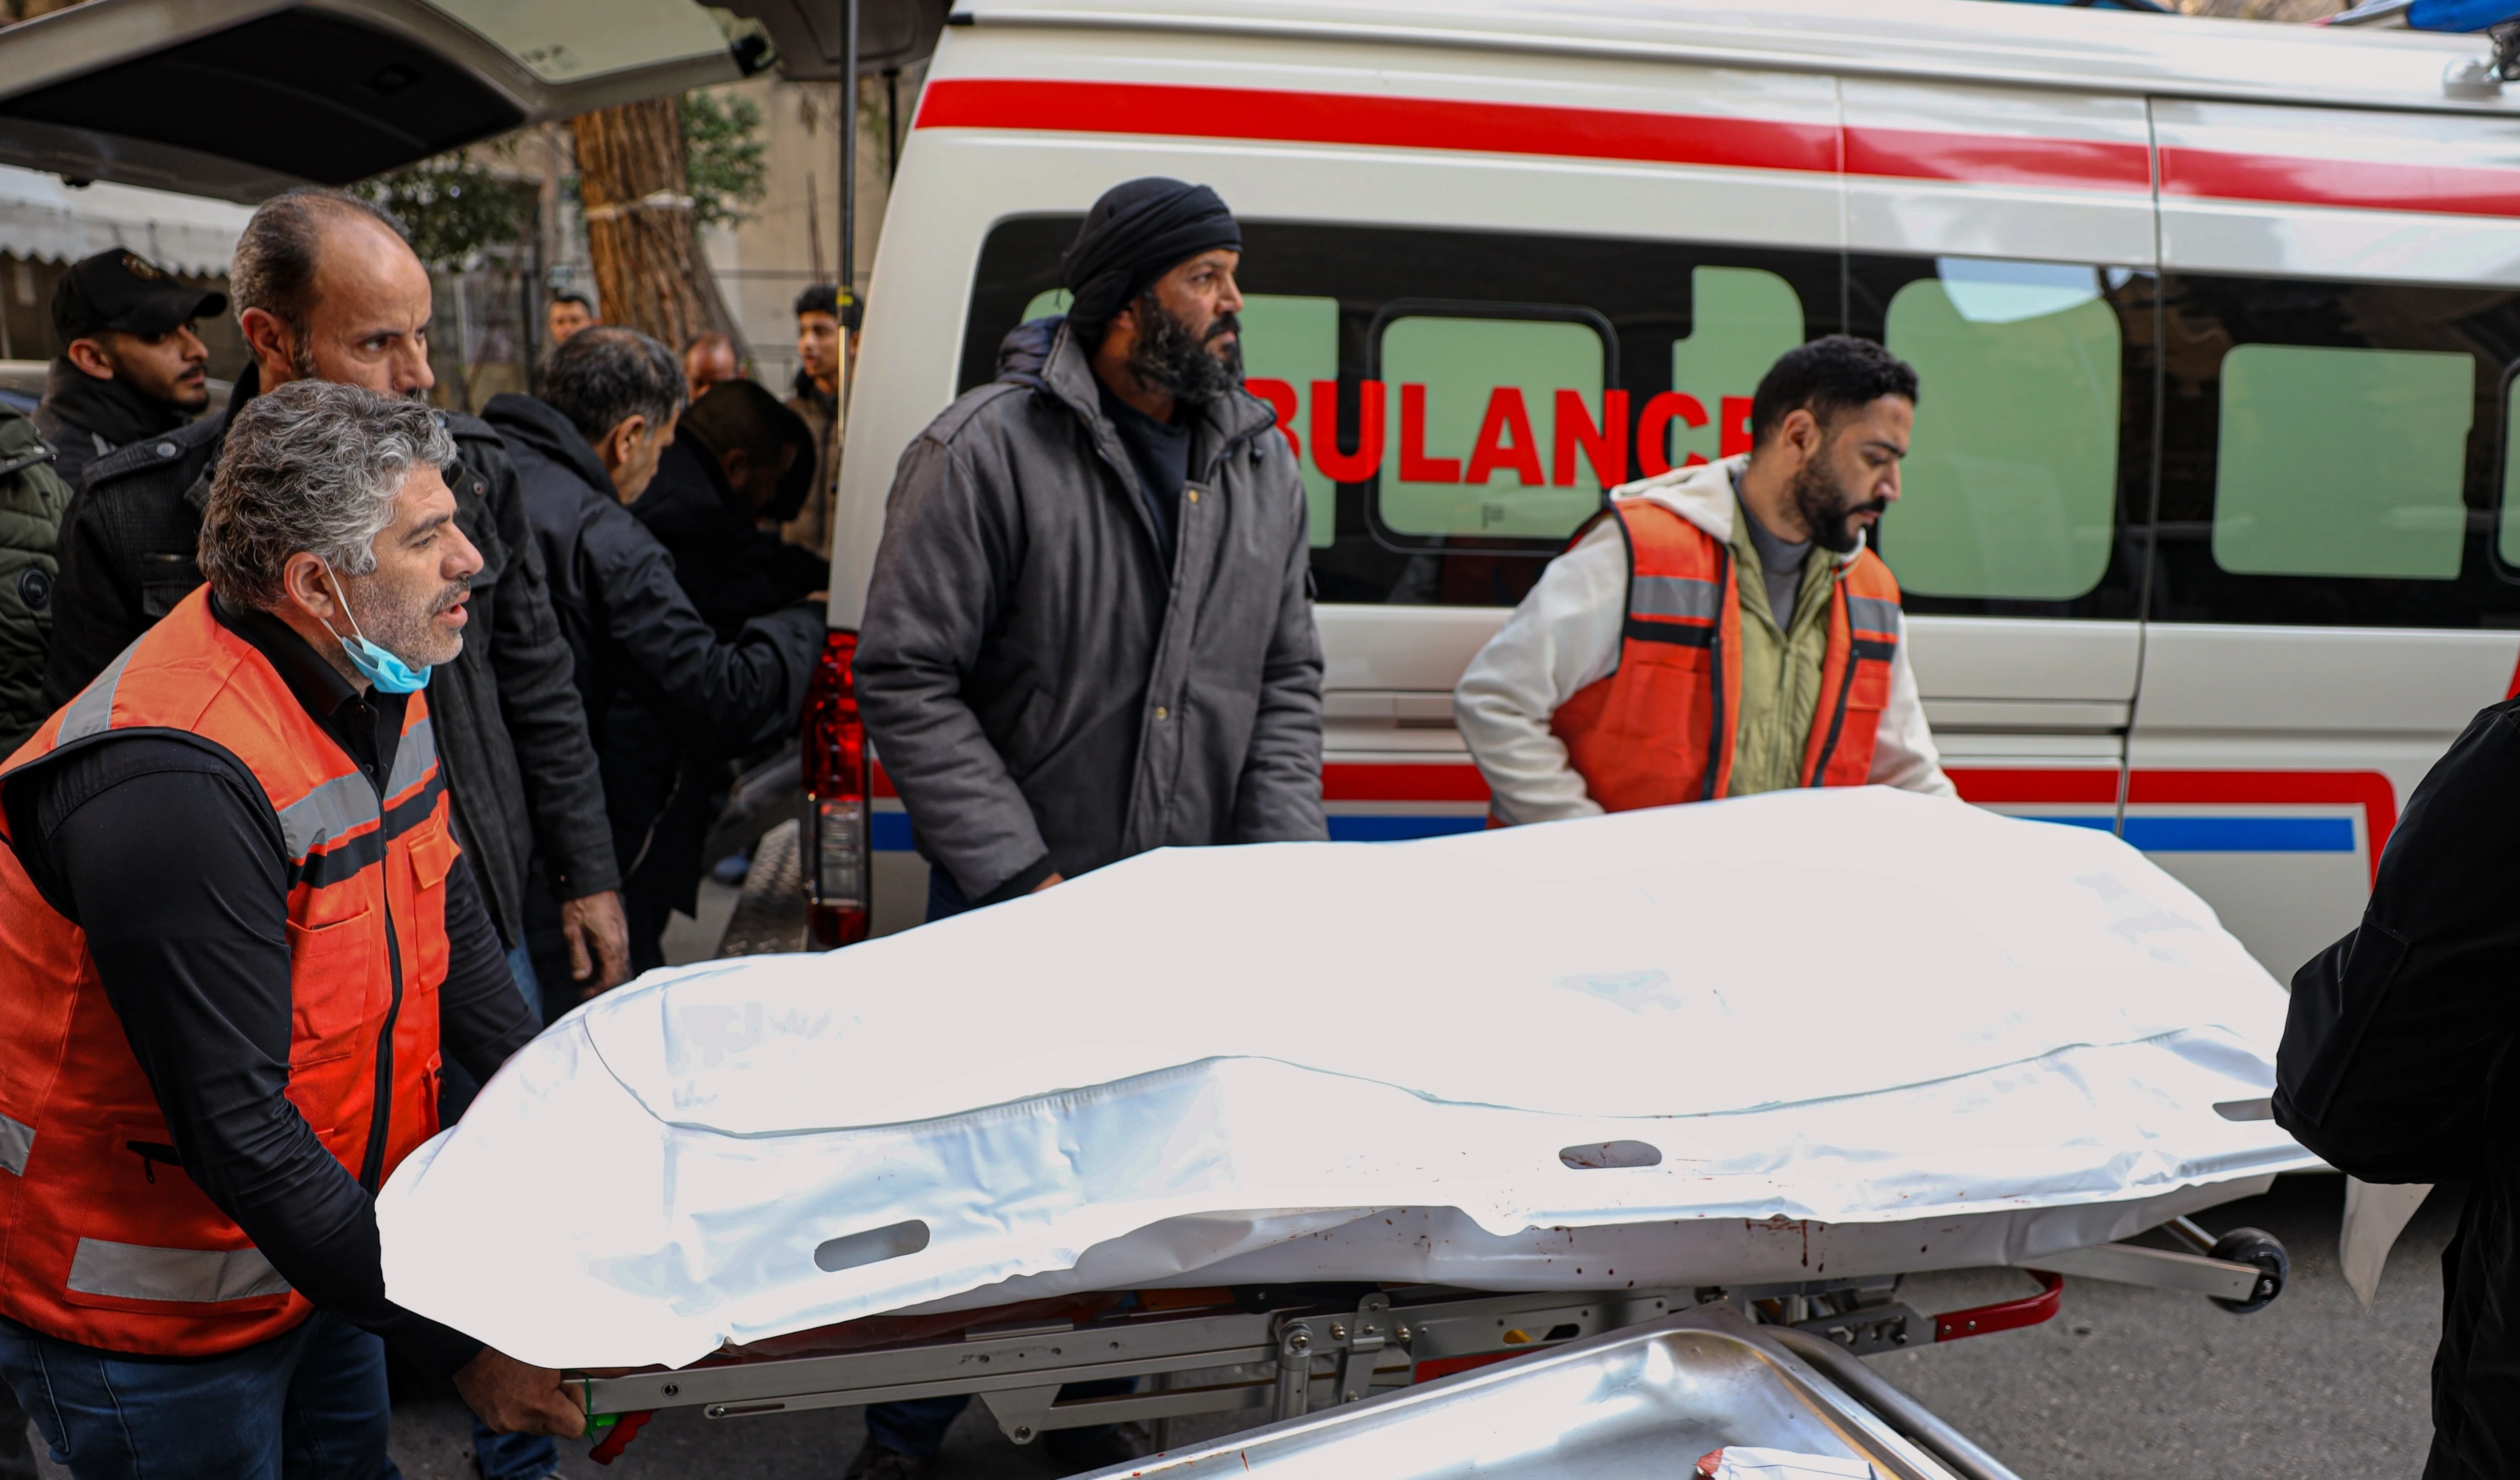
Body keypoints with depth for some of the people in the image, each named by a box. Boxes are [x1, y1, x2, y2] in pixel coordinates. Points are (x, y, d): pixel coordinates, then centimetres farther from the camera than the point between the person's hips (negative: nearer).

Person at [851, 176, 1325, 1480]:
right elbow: (905, 677, -12)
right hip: (1014, 905, -4)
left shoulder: (1260, 461, 6)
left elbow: (1286, 680, 9)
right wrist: (1021, 874, -16)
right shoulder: (987, 452, -12)